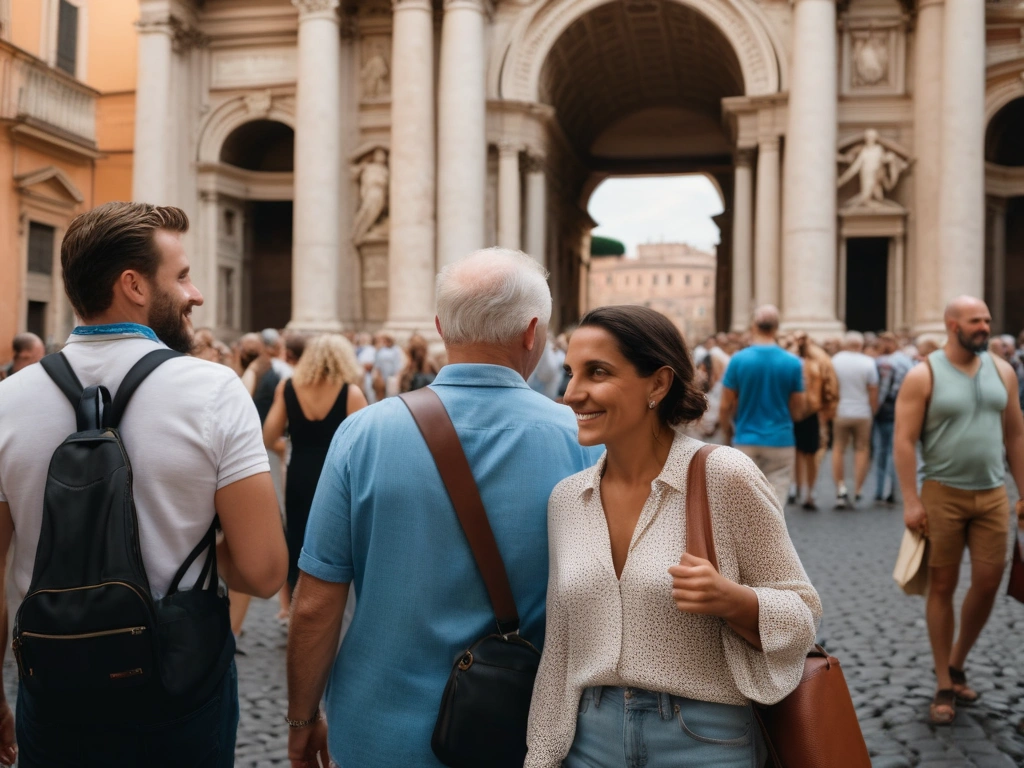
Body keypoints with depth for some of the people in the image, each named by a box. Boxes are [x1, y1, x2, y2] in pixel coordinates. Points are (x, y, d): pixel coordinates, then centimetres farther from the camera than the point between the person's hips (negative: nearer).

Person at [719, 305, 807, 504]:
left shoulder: (738, 360, -6)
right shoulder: (793, 363, -4)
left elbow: (725, 406, -3)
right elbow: (798, 411, -1)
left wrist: (728, 433, 14)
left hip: (747, 441, 0)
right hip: (780, 442, 0)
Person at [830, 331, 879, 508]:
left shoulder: (835, 360, -3)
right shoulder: (868, 363, -6)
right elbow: (873, 392, -3)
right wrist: (873, 412, 10)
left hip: (839, 412, 1)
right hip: (862, 413, 0)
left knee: (838, 448, 9)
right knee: (862, 449, 10)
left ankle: (840, 488, 1)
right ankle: (857, 491, 10)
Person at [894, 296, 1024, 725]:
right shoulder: (923, 376, -7)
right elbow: (904, 441, -10)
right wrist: (911, 501, -16)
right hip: (943, 494, -4)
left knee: (988, 584, 4)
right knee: (942, 587, 4)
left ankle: (956, 665, 27)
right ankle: (944, 687, 16)